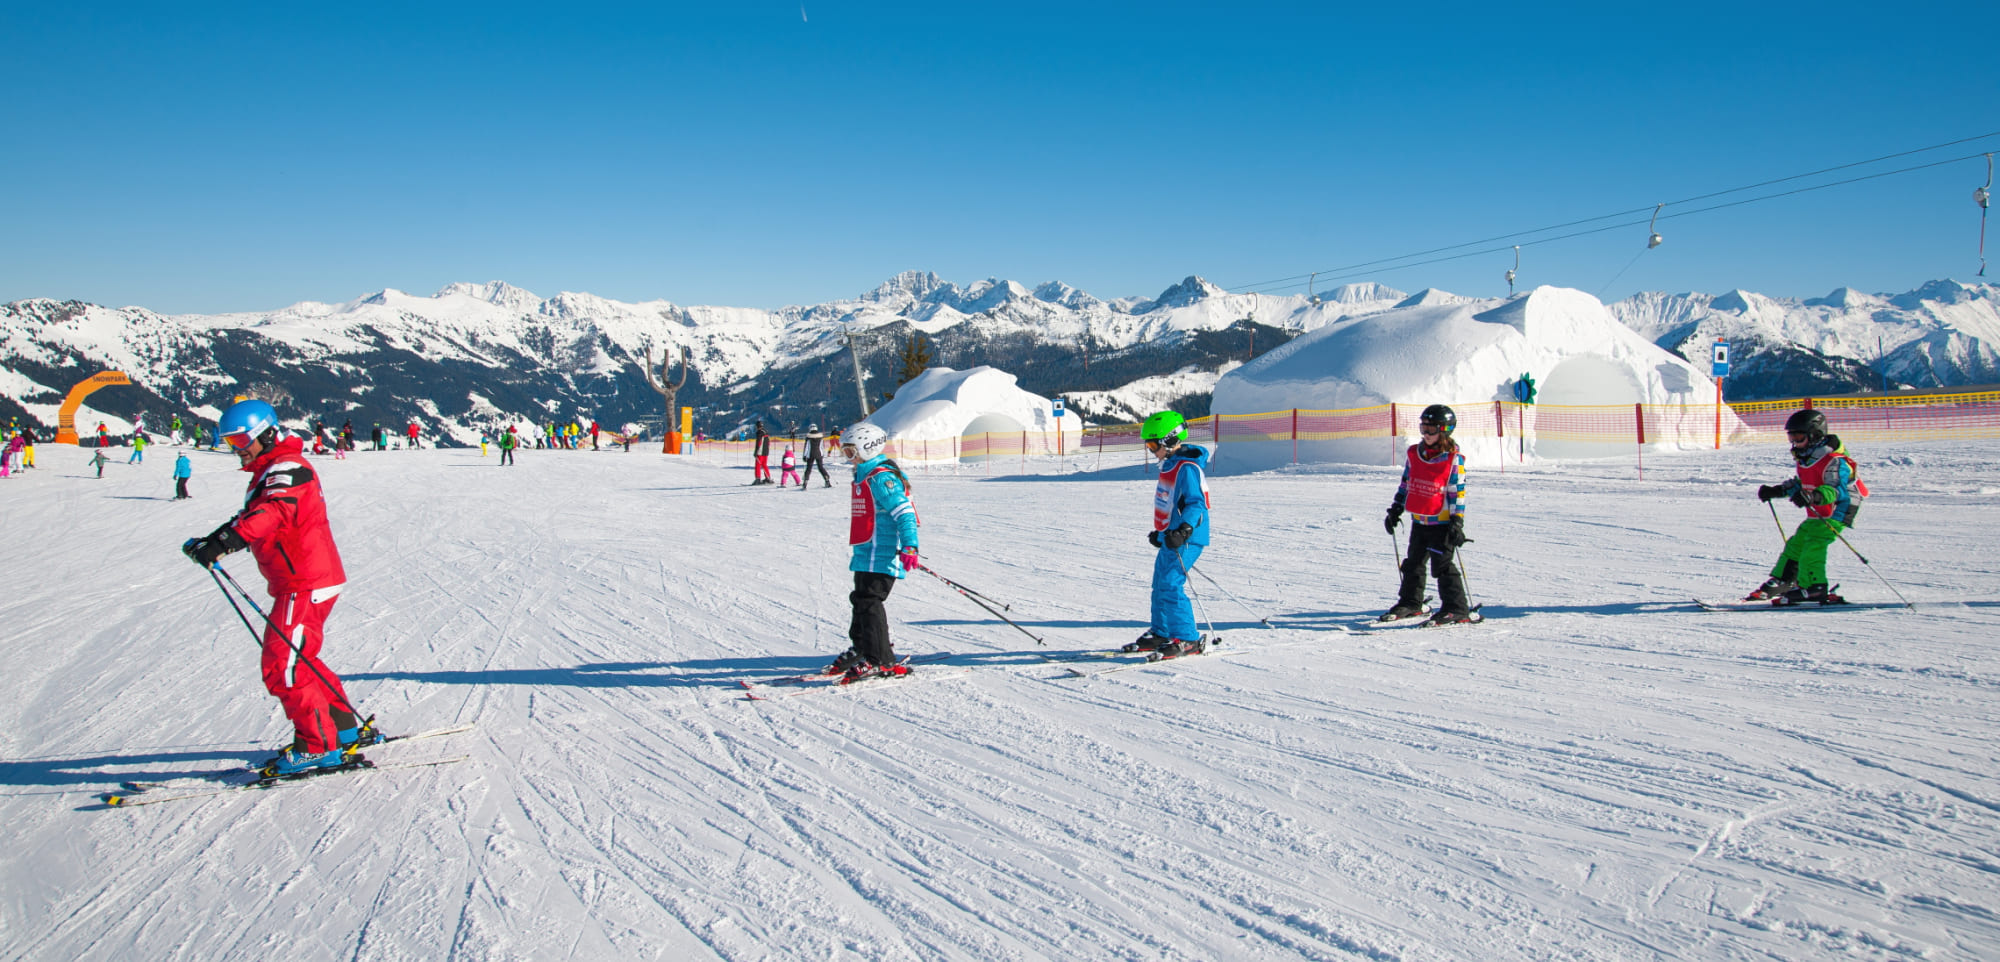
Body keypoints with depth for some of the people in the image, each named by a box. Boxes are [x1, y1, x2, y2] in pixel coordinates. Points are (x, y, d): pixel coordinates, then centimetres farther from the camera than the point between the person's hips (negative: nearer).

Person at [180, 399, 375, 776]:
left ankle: (319, 747, -2)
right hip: (303, 584, 11)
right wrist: (207, 542, 11)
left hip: (305, 585, -11)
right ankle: (345, 729, 30)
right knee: (301, 661, 21)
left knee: (282, 667, -8)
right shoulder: (270, 473, 20)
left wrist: (222, 541, -44)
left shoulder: (287, 469, -14)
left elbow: (271, 512, -33)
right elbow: (249, 519, 26)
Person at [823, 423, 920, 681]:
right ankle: (861, 649, 34)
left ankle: (881, 661, -9)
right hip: (865, 554, 10)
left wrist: (909, 546, -32)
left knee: (869, 602, -12)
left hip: (881, 555, -10)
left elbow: (904, 512, -23)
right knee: (861, 600, 19)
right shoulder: (864, 476, 17)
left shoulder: (882, 477, -16)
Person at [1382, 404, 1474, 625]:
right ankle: (1410, 603, 28)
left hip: (1442, 522, -6)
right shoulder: (1413, 454, 7)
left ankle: (1456, 609, -3)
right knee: (1413, 563, 15)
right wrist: (1395, 510, 17)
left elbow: (1458, 492, -9)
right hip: (1419, 521, 6)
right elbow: (1405, 484, 16)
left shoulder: (1453, 459, -10)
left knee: (1442, 566, -9)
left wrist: (1457, 521, -14)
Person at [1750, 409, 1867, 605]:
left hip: (1836, 513, -10)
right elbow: (1800, 484, 25)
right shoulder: (1805, 458, 9)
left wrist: (1813, 497, -48)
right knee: (1796, 543, 11)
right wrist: (1776, 491, 17)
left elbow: (1837, 490, -31)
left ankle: (1813, 588, -21)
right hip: (1816, 514, 10)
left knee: (1813, 545, -21)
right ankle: (1781, 581, 22)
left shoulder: (1834, 461, -20)